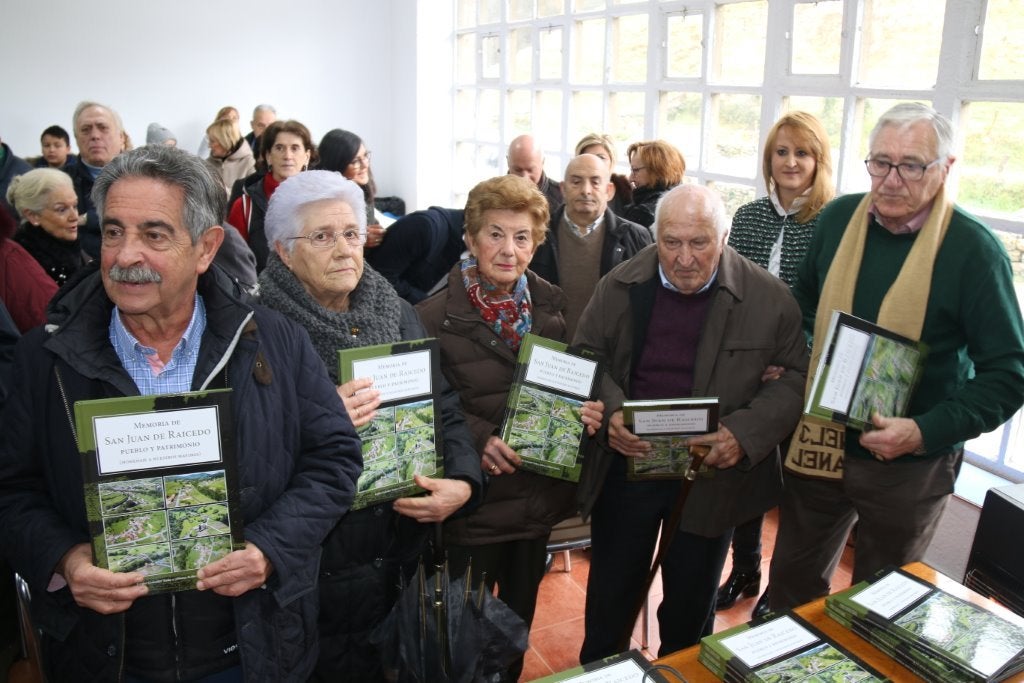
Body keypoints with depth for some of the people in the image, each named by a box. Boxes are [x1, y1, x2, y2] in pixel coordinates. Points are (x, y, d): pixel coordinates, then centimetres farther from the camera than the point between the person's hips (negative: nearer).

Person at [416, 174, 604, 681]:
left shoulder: (550, 307, 2)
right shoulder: (435, 316, -14)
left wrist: (586, 411, -10)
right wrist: (476, 437, -26)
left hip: (539, 496, 5)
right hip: (476, 501, -4)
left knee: (520, 619, 24)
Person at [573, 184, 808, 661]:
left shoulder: (768, 297, -9)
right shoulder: (621, 285, -4)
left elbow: (797, 375, -5)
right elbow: (585, 357, 2)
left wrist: (746, 433, -20)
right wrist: (610, 411, -17)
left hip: (712, 474, -1)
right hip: (626, 464, 1)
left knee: (691, 604, 18)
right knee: (611, 592, 17)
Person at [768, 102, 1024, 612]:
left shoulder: (973, 250, -15)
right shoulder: (838, 219, -2)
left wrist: (925, 432, -25)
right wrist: (789, 363, 0)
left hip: (908, 467, -3)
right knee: (792, 580, 20)